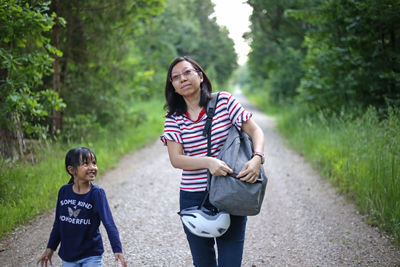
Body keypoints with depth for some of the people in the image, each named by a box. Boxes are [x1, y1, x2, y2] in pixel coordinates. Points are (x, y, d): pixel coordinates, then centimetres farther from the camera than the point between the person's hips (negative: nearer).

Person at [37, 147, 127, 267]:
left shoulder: (97, 193, -13)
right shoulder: (64, 191, -3)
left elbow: (108, 222, -21)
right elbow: (58, 222, 9)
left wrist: (117, 250, -31)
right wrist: (50, 248, 12)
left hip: (91, 256, -3)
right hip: (68, 255, 3)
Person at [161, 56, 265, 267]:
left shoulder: (223, 101, -2)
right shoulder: (173, 117, 1)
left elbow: (255, 132, -1)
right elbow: (176, 159, -8)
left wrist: (257, 158, -20)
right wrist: (209, 162, -25)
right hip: (193, 199, 2)